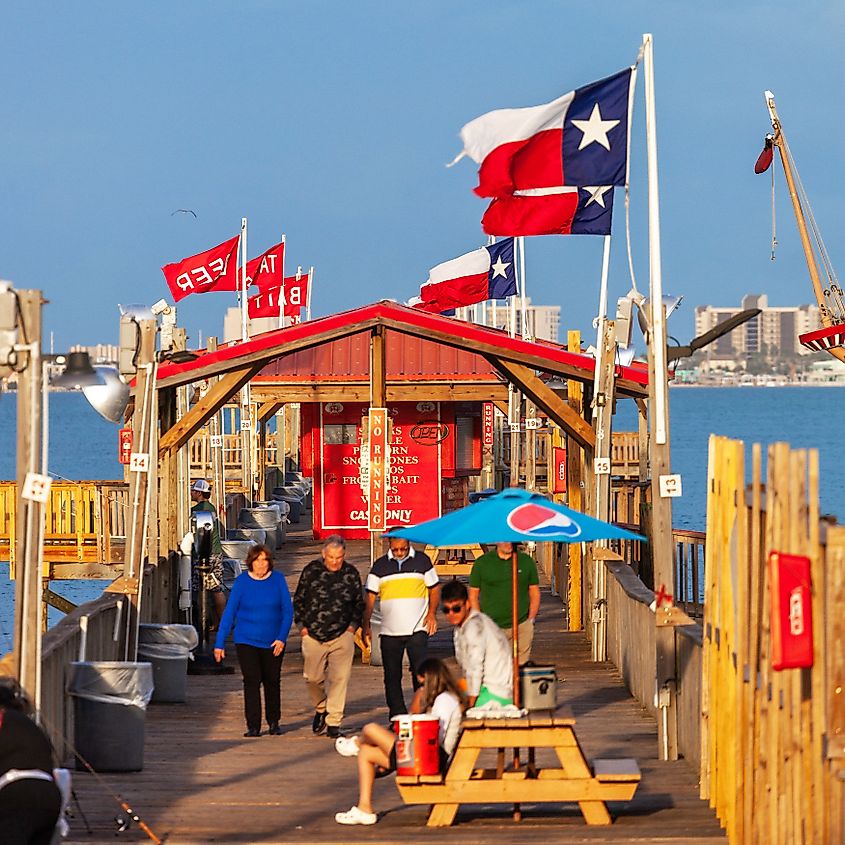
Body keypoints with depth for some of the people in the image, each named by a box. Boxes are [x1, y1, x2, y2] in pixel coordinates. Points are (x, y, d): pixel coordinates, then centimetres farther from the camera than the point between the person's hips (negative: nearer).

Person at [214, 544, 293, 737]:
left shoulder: (278, 580, -2)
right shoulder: (242, 582, -4)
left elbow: (288, 611, 1)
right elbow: (229, 612, -2)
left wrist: (282, 638, -10)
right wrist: (220, 643, -4)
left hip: (273, 641, 1)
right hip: (246, 640, -1)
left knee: (272, 681, 11)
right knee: (251, 681, -8)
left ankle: (274, 722, 27)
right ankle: (253, 726, -4)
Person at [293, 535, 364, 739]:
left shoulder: (351, 574, 3)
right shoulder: (311, 571, -1)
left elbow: (359, 602, 15)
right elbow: (298, 600, 8)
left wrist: (353, 625, 4)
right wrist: (302, 625, 2)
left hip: (342, 635, 0)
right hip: (313, 635, 0)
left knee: (339, 678, -7)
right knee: (313, 677, 5)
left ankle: (334, 722, -2)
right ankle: (321, 709, 32)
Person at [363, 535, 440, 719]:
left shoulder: (422, 561, 5)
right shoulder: (380, 566, 7)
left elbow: (434, 588, 11)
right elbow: (370, 598, 7)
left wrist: (432, 613, -4)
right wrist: (366, 626, 0)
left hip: (417, 628, -2)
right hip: (389, 631, 2)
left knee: (421, 673, -8)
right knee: (392, 677, 4)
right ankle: (397, 718, 10)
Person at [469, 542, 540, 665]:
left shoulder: (526, 561, 7)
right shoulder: (482, 563, 3)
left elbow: (535, 593, 13)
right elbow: (473, 595, 7)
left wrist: (531, 620, 4)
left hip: (522, 627, 1)